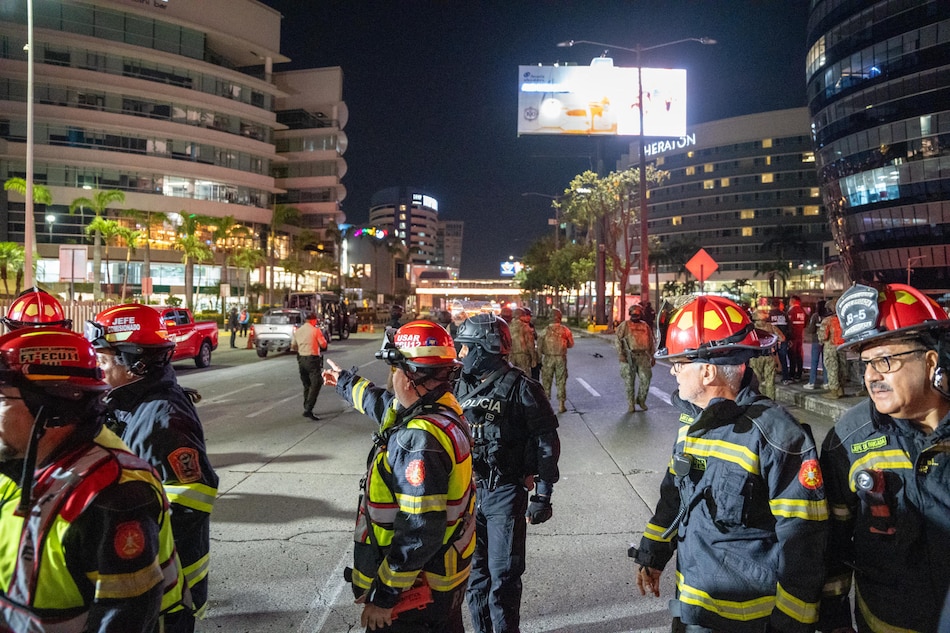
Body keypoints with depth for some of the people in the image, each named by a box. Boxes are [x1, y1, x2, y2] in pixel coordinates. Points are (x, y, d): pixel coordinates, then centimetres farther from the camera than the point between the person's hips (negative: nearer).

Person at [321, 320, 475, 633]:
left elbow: (420, 532, -32)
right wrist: (345, 382, 35)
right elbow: (385, 404, 20)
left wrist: (383, 596, -22)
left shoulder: (419, 441, -31)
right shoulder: (444, 410, -1)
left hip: (415, 591, -9)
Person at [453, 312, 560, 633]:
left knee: (503, 575, 2)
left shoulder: (520, 388, -12)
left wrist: (543, 494, -11)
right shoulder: (462, 387, 6)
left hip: (506, 494, -5)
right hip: (468, 491, 6)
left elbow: (547, 442, -10)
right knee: (475, 571, 15)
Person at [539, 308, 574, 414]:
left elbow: (540, 346, -4)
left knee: (546, 381, 9)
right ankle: (561, 405, 10)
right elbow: (571, 344, 7)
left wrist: (539, 359, 5)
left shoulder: (546, 330, -7)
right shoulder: (565, 330, -4)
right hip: (561, 358, 1)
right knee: (561, 382, 8)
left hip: (548, 358, -1)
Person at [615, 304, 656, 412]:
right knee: (630, 382, 0)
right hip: (629, 356, -3)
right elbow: (618, 340, -2)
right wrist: (621, 354, -11)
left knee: (646, 379, -4)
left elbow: (651, 341, 19)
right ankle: (631, 405, 10)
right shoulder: (625, 325, 4)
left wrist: (652, 356, 15)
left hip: (643, 356, 3)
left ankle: (641, 400, 19)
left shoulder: (645, 326, 15)